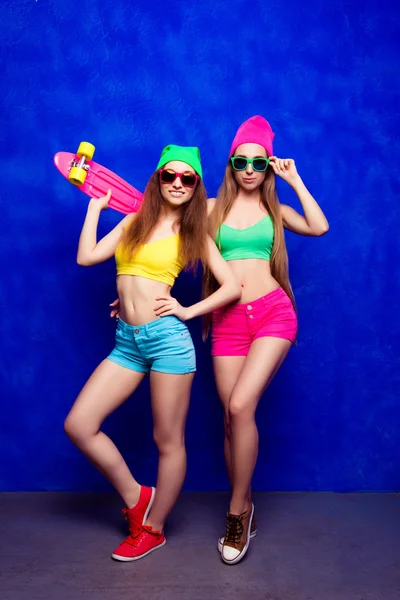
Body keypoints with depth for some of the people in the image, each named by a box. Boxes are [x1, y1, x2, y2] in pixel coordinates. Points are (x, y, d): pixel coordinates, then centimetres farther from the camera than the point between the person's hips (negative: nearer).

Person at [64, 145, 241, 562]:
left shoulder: (193, 233, 4)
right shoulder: (134, 221, 14)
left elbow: (232, 287, 1)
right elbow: (86, 257, 6)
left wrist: (188, 311, -5)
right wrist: (95, 207, 12)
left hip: (166, 338, -4)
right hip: (126, 341, 5)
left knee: (168, 440, 4)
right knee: (77, 425, 0)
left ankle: (153, 529, 26)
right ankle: (136, 498, 19)